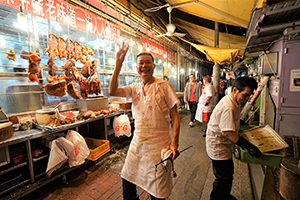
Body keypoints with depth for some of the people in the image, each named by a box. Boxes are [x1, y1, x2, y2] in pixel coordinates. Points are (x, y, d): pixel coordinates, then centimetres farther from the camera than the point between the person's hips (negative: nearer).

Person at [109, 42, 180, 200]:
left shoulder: (164, 86, -8)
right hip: (137, 143, 5)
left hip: (158, 145, -4)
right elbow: (113, 91, -11)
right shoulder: (135, 88, 5)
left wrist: (174, 143, -18)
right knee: (127, 180, 23)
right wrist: (118, 64, -14)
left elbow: (175, 116, -9)